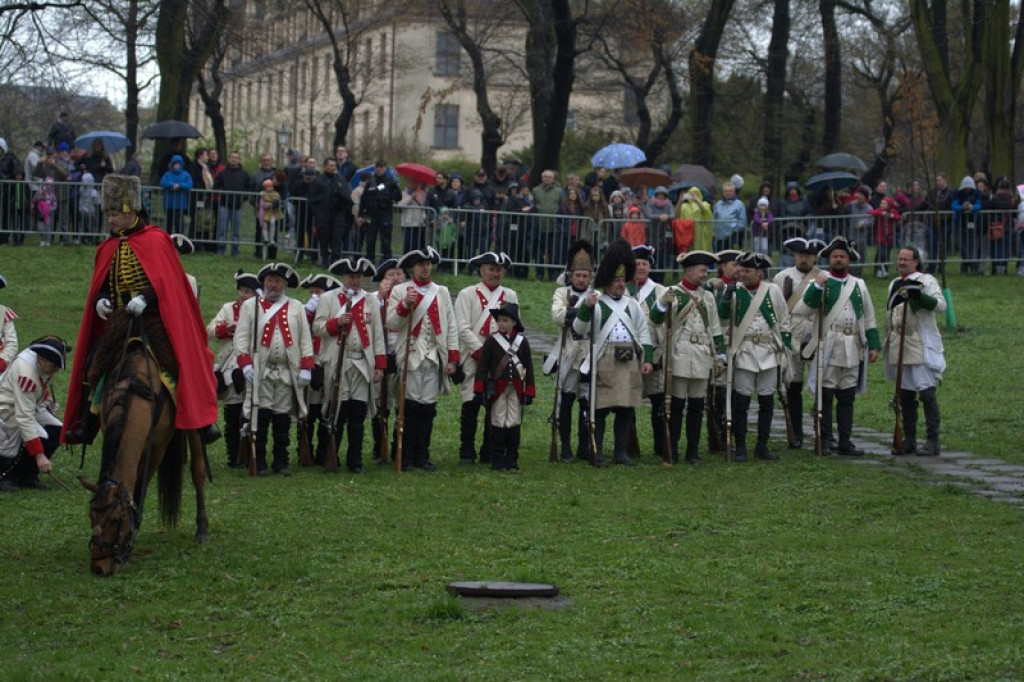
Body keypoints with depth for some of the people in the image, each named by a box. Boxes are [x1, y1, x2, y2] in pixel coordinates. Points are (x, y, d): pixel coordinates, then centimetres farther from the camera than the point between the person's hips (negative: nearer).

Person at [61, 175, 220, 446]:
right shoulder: (108, 248, 14)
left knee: (182, 361, -17)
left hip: (153, 317, -5)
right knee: (92, 364, -5)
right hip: (117, 319, 5)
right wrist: (100, 300, -3)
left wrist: (145, 298, -25)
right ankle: (86, 425, 4)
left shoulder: (155, 241, -2)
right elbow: (99, 287, 20)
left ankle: (203, 420, -9)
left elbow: (167, 281, -10)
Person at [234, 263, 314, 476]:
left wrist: (306, 368, 0)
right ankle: (259, 463, 1)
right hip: (260, 371, -2)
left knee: (283, 418, 5)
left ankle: (281, 462, 12)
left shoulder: (296, 307, 13)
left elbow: (305, 339, 9)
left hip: (288, 373, 2)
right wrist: (246, 363, -11)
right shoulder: (250, 306, 8)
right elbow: (241, 336, 1)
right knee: (261, 417, -4)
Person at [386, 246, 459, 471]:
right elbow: (392, 324, -2)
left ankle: (422, 456, 11)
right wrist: (405, 305, -17)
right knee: (410, 407, -3)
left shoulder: (442, 292, 13)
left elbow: (451, 327, 11)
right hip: (410, 357, -2)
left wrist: (452, 359, 4)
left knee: (428, 407, 3)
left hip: (434, 358, 2)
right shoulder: (399, 291, 6)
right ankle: (406, 457, 3)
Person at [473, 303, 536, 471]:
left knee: (514, 423, 4)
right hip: (497, 388, -2)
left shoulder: (522, 342, 4)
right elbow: (482, 366, -3)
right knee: (498, 424, 3)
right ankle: (498, 461, 9)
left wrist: (530, 392, 4)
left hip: (516, 389, 2)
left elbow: (529, 367, 7)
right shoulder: (491, 341, -2)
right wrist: (479, 390, -7)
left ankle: (512, 460, 12)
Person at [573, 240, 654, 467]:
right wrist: (586, 307, -23)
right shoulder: (595, 303, 2)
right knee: (601, 407, -5)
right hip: (605, 361, -5)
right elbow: (579, 329, -8)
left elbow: (644, 333, 18)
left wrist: (647, 359, 9)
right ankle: (597, 452, 0)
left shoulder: (632, 305, 16)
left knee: (626, 408, 6)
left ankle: (620, 452, 13)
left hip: (630, 361, 5)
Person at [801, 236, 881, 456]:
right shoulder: (821, 281, 4)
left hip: (853, 348, 4)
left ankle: (845, 442, 11)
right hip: (828, 346, -4)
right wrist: (818, 285, -34)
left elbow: (869, 318, 15)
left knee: (847, 396, 7)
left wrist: (874, 345, 8)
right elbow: (809, 301, -16)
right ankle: (825, 440, 1)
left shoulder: (859, 285, 15)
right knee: (826, 394, -3)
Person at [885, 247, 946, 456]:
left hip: (921, 348, -7)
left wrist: (920, 296, -30)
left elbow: (941, 305, -16)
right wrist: (888, 342, 23)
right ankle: (909, 440, 16)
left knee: (927, 393, -9)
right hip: (899, 348, 7)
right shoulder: (894, 284, 19)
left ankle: (932, 442, -8)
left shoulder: (926, 281, -3)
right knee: (905, 395, 9)